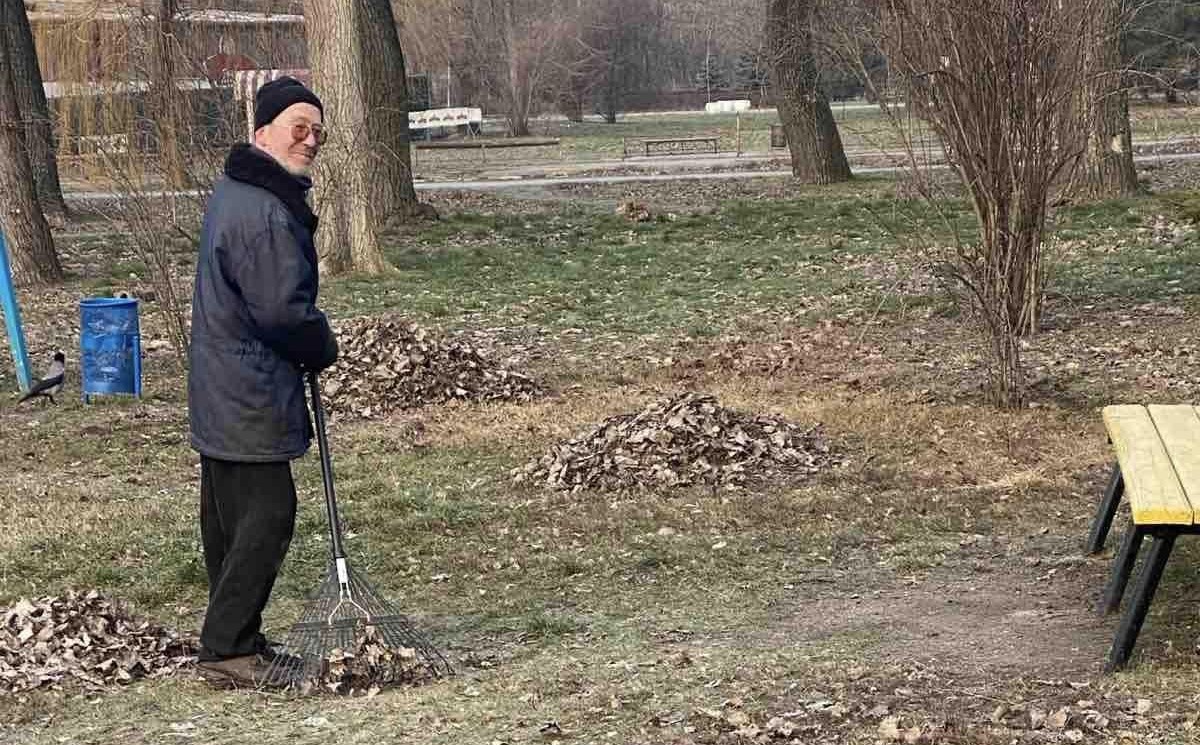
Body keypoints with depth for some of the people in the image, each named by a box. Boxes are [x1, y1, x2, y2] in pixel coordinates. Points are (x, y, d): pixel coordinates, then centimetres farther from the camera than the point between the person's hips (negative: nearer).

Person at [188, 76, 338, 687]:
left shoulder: (231, 191, 14)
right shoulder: (267, 212, -21)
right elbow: (284, 311, -22)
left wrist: (310, 345, 17)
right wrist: (323, 350, -3)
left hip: (217, 391, 11)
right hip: (252, 399, -11)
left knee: (229, 517, 15)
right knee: (268, 515, -6)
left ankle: (233, 641, 25)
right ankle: (226, 651, -3)